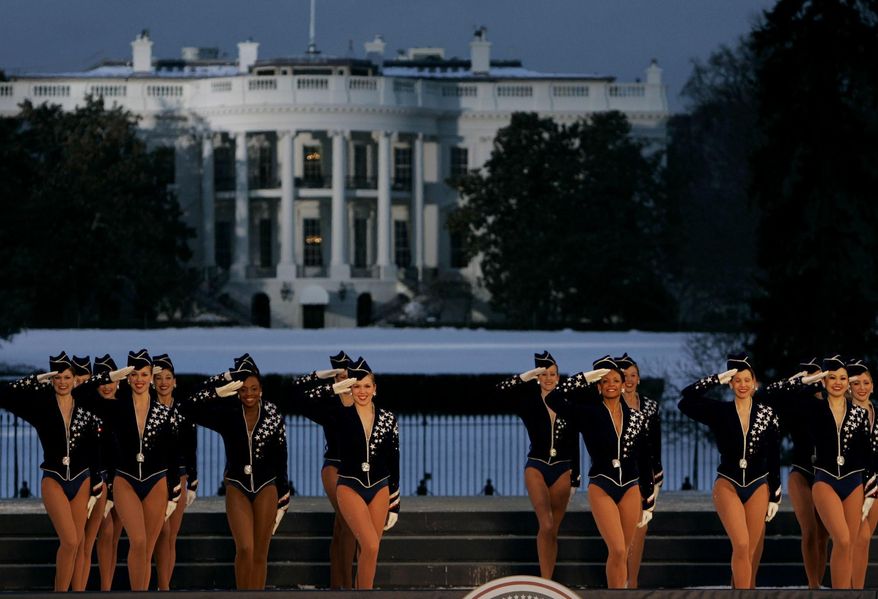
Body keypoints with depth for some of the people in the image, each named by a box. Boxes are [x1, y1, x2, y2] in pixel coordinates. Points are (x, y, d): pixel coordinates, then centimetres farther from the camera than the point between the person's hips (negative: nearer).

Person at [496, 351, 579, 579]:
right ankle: (545, 581, -20)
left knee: (553, 530, 4)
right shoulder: (529, 403, 1)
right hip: (537, 468, -2)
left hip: (562, 471, 2)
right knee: (546, 525, -18)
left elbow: (574, 445, 9)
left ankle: (547, 580, 8)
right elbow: (500, 391, -15)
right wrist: (527, 376, -17)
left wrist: (574, 480, 8)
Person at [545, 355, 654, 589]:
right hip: (602, 487, -3)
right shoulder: (588, 414, -2)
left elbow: (644, 462, 11)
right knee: (618, 551, -15)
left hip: (631, 488, 3)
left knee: (622, 553, 4)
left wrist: (648, 502, 11)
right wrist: (585, 378, -11)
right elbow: (553, 399, -14)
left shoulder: (636, 418, 5)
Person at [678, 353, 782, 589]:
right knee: (741, 545, -17)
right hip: (728, 485, -2)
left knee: (748, 552, 2)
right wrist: (718, 379, -13)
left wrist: (775, 496, 3)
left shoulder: (767, 414, 2)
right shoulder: (719, 411, 1)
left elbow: (774, 459, 4)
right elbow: (687, 397, -13)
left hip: (758, 487, 2)